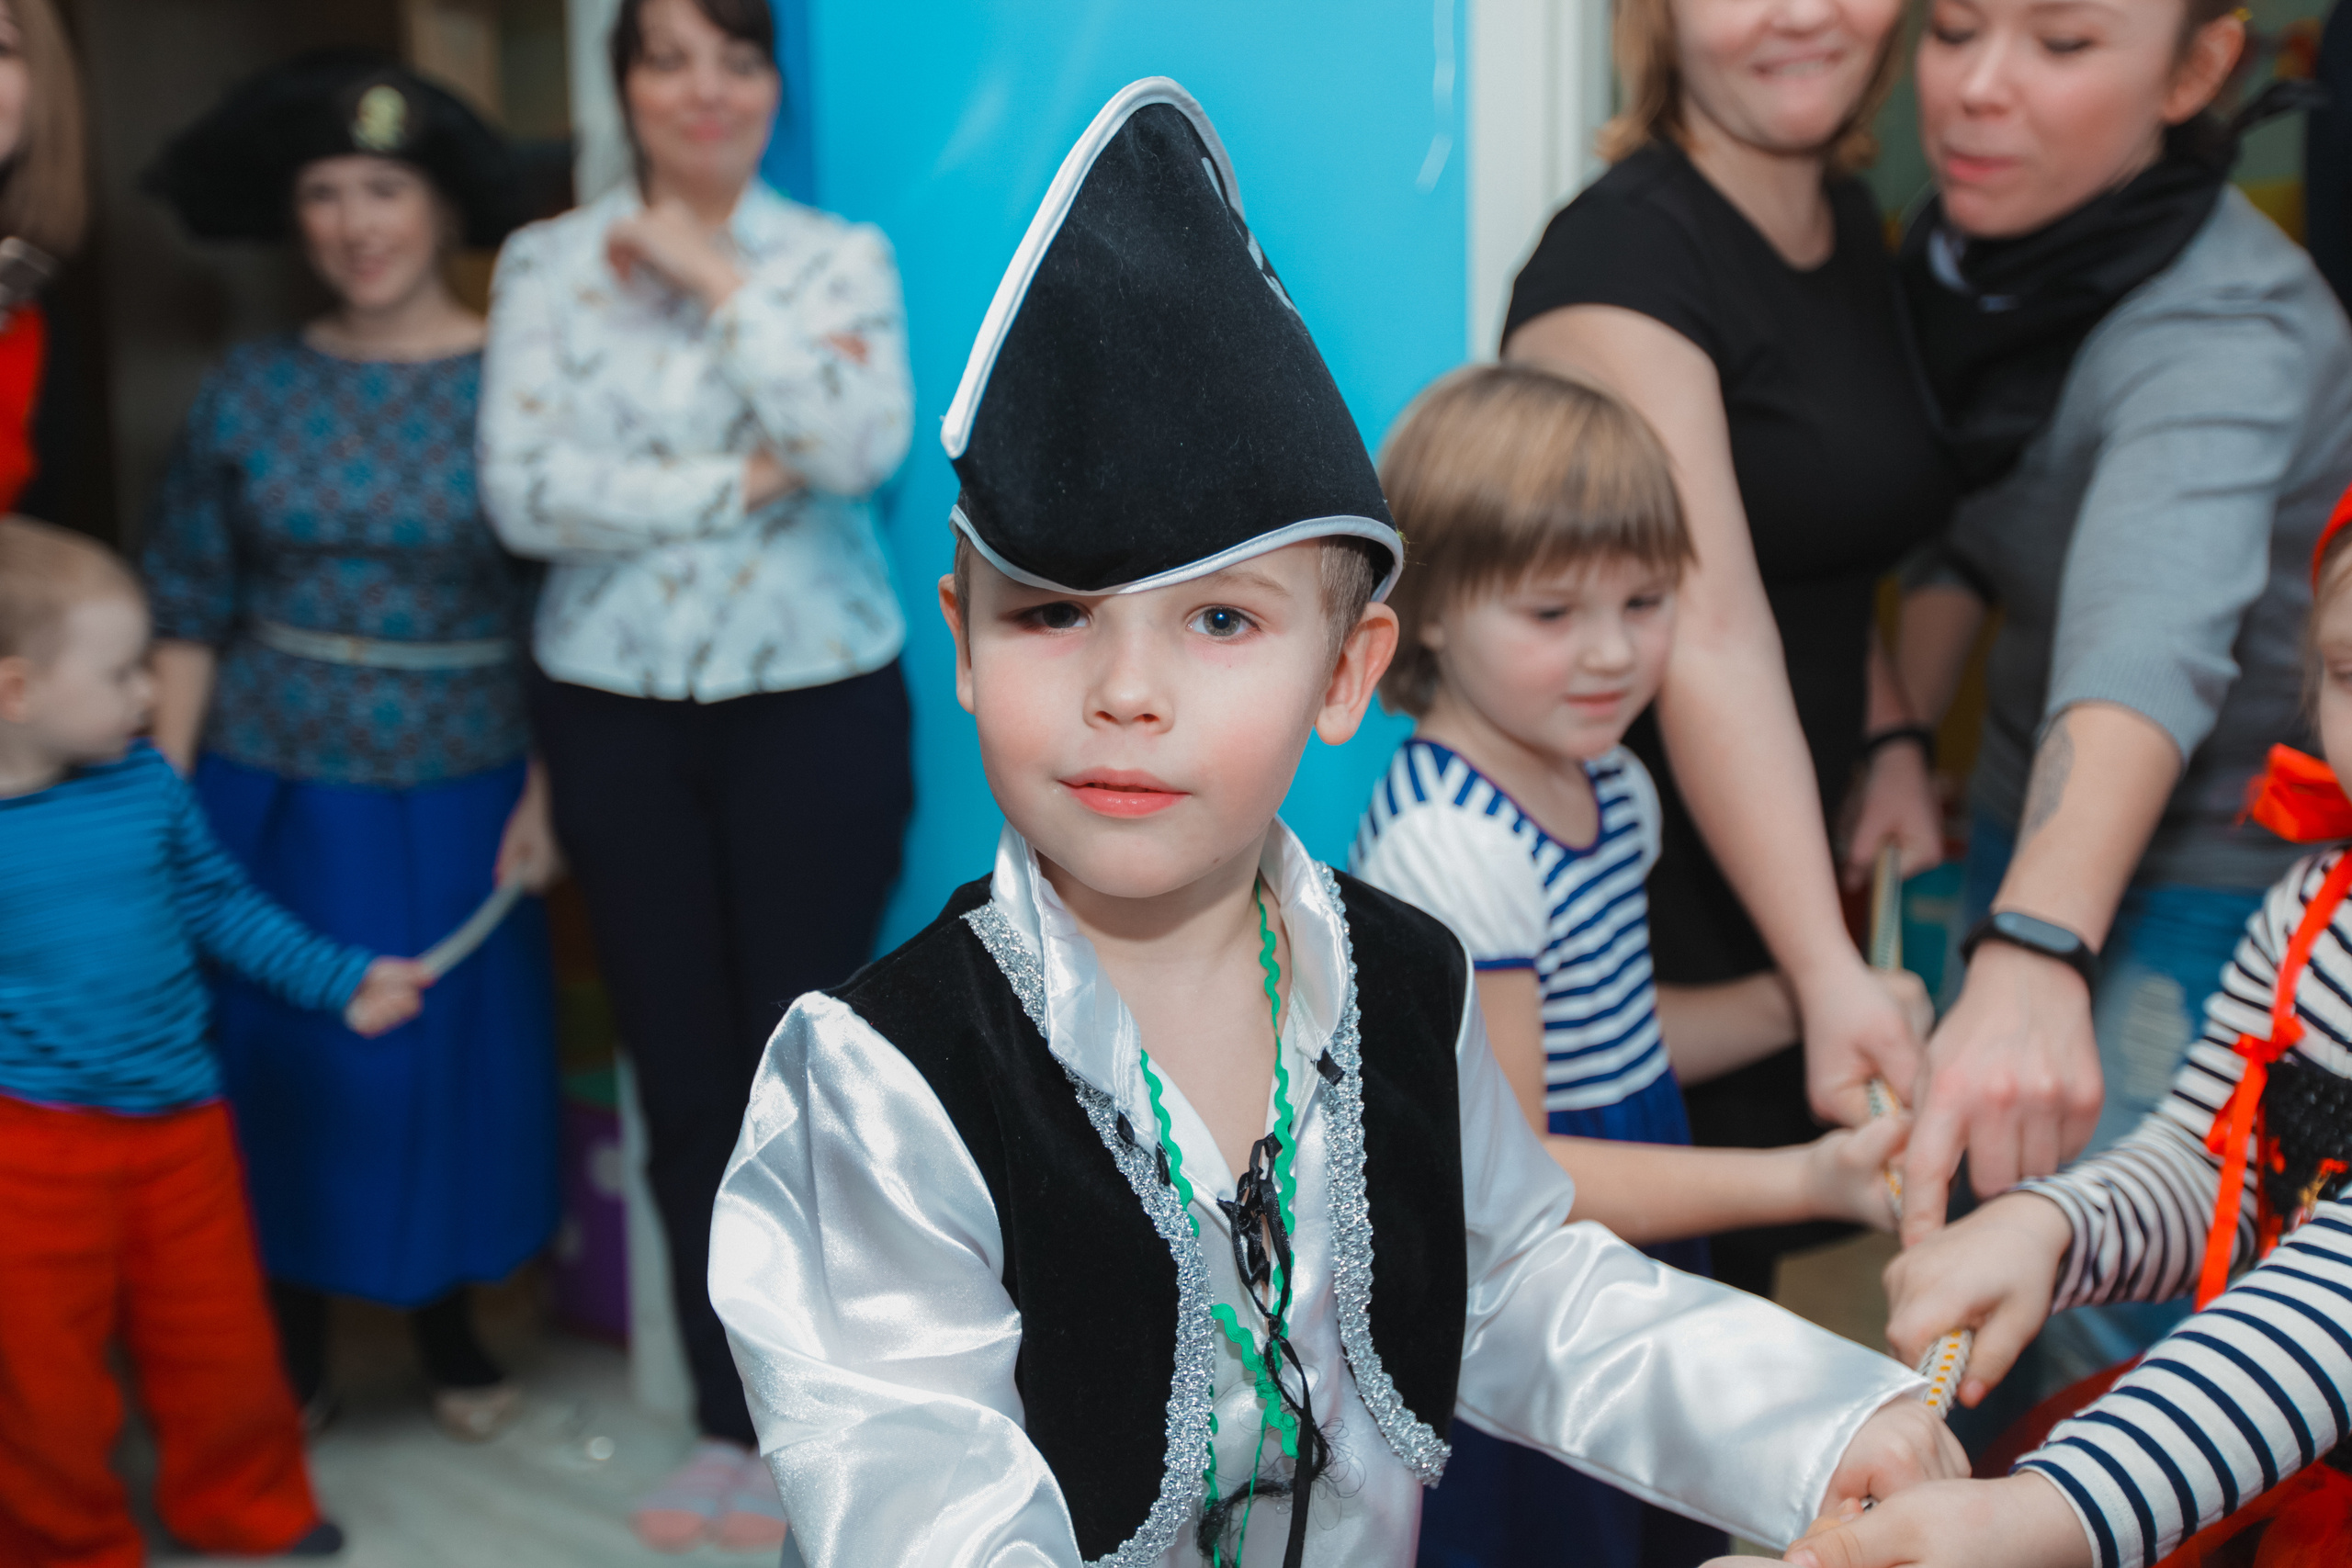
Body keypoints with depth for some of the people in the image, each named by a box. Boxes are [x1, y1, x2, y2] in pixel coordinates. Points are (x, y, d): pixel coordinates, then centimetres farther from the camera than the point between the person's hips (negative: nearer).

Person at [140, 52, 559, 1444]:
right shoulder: (253, 391, 1)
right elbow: (190, 614, 2)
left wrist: (546, 791, -10)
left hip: (457, 794, -1)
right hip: (276, 791, 1)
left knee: (454, 1056, 9)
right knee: (281, 1055, 8)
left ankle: (452, 1329, 31)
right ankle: (293, 1352, 28)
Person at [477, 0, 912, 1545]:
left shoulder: (840, 255, 3)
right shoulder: (548, 263, 3)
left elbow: (864, 445, -15)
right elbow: (525, 492, -9)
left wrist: (717, 280, -12)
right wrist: (745, 481, -12)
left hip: (815, 706, -1)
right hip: (617, 711, 1)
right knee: (683, 1081, 7)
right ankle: (728, 1419, 22)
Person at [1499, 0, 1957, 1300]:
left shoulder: (1848, 223, 8)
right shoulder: (1622, 258, -18)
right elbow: (1708, 636, -26)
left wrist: (1890, 743, 5)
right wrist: (1828, 974, -31)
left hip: (1783, 863, 8)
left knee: (1734, 1282, 18)